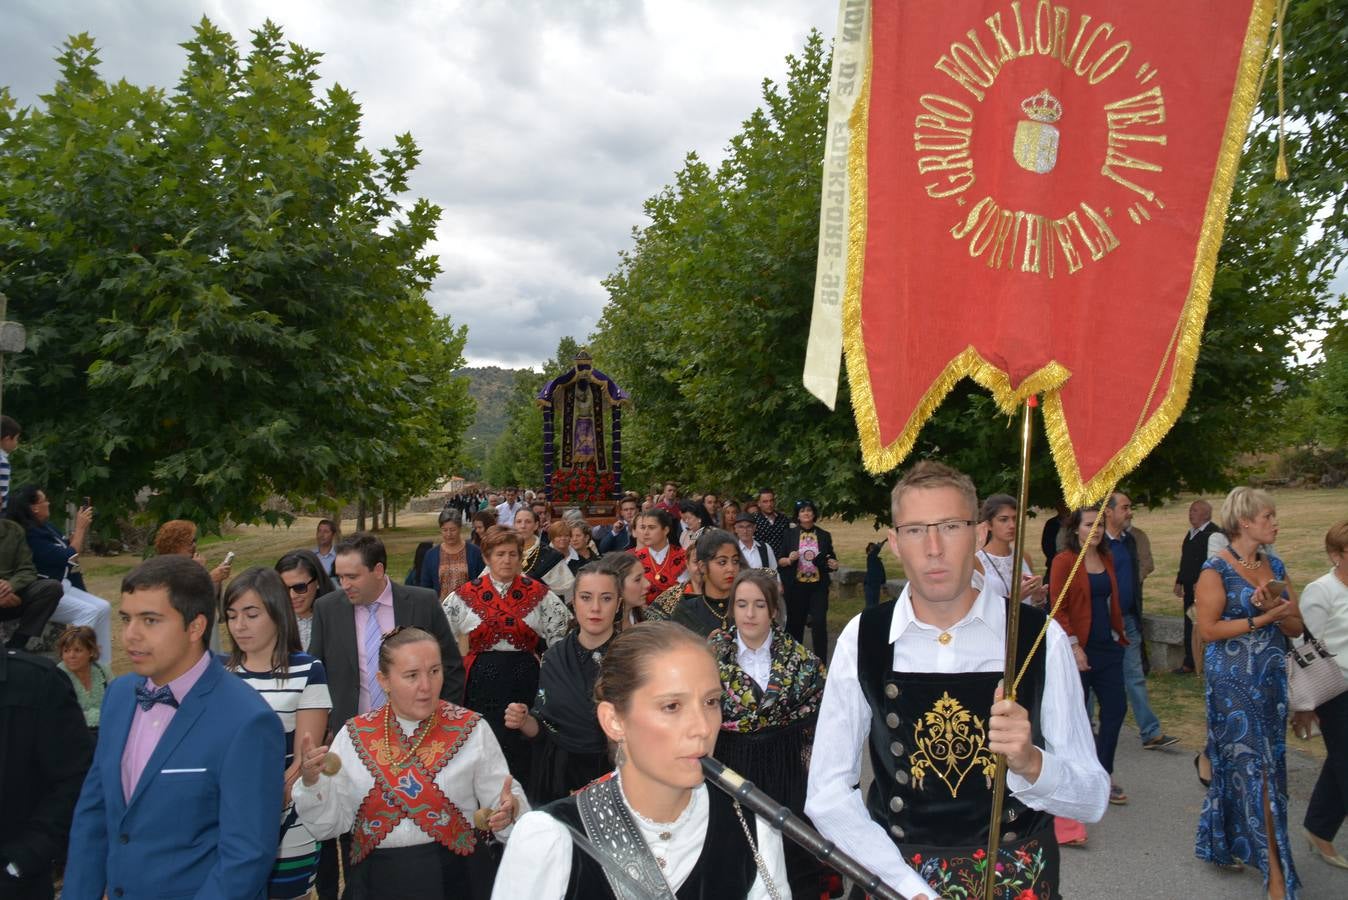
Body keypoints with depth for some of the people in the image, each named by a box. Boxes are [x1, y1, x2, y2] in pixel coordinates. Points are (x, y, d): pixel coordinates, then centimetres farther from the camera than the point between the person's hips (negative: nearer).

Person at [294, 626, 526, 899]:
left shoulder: (470, 730, -5)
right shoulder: (354, 735, -1)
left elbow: (506, 801, -4)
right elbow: (329, 824, 2)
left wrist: (508, 810, -26)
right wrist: (311, 782, -15)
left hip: (451, 877, -1)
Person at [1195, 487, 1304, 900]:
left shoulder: (1274, 566, 9)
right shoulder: (1217, 570, -11)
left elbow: (1296, 627, 8)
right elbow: (1208, 630, -16)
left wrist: (1278, 610, -12)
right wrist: (1261, 619, -19)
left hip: (1272, 680, 7)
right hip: (1233, 682, -7)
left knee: (1254, 766, 14)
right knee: (1256, 770, -5)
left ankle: (1224, 845, 30)